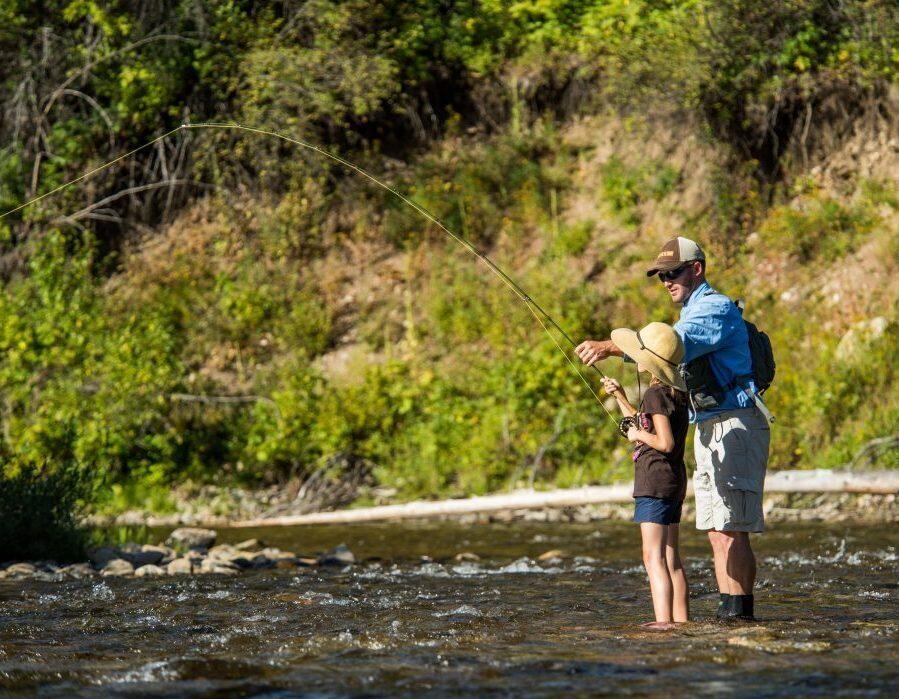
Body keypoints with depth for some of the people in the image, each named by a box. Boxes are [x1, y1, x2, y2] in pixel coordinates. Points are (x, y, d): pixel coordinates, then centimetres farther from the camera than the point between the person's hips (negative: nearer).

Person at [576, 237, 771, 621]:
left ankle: (741, 613, -13)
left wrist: (610, 346, -34)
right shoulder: (690, 315, 22)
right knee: (717, 531, 8)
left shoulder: (717, 309, -11)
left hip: (736, 427, -10)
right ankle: (727, 613, 9)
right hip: (708, 431, 10)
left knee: (731, 530, -13)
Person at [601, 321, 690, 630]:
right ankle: (681, 620, 12)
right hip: (675, 480, 10)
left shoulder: (656, 394, -15)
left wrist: (638, 434, -8)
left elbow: (665, 442, -23)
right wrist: (621, 398, 25)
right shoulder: (676, 393, 13)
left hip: (654, 482, -10)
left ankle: (663, 620, -19)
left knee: (654, 557, -12)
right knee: (671, 558, 12)